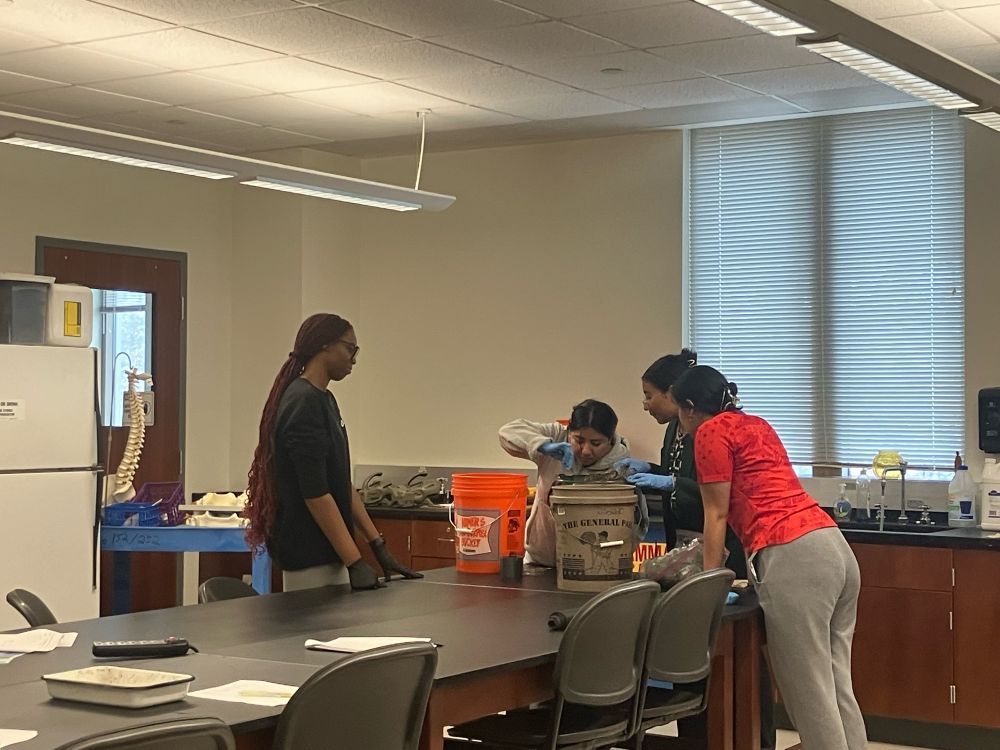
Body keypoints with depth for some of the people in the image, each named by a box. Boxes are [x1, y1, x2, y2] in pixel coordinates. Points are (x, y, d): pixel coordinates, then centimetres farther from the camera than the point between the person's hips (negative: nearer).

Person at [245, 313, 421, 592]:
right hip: (310, 560, -10)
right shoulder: (303, 404, -18)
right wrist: (354, 562, -23)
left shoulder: (324, 401, 13)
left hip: (328, 553, 10)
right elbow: (314, 493, -22)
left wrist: (378, 546, 10)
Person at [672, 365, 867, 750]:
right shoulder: (757, 424, 28)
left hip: (794, 559, -9)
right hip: (835, 549, 9)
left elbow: (717, 514, 4)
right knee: (838, 689, 10)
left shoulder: (711, 431, 3)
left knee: (810, 696, -4)